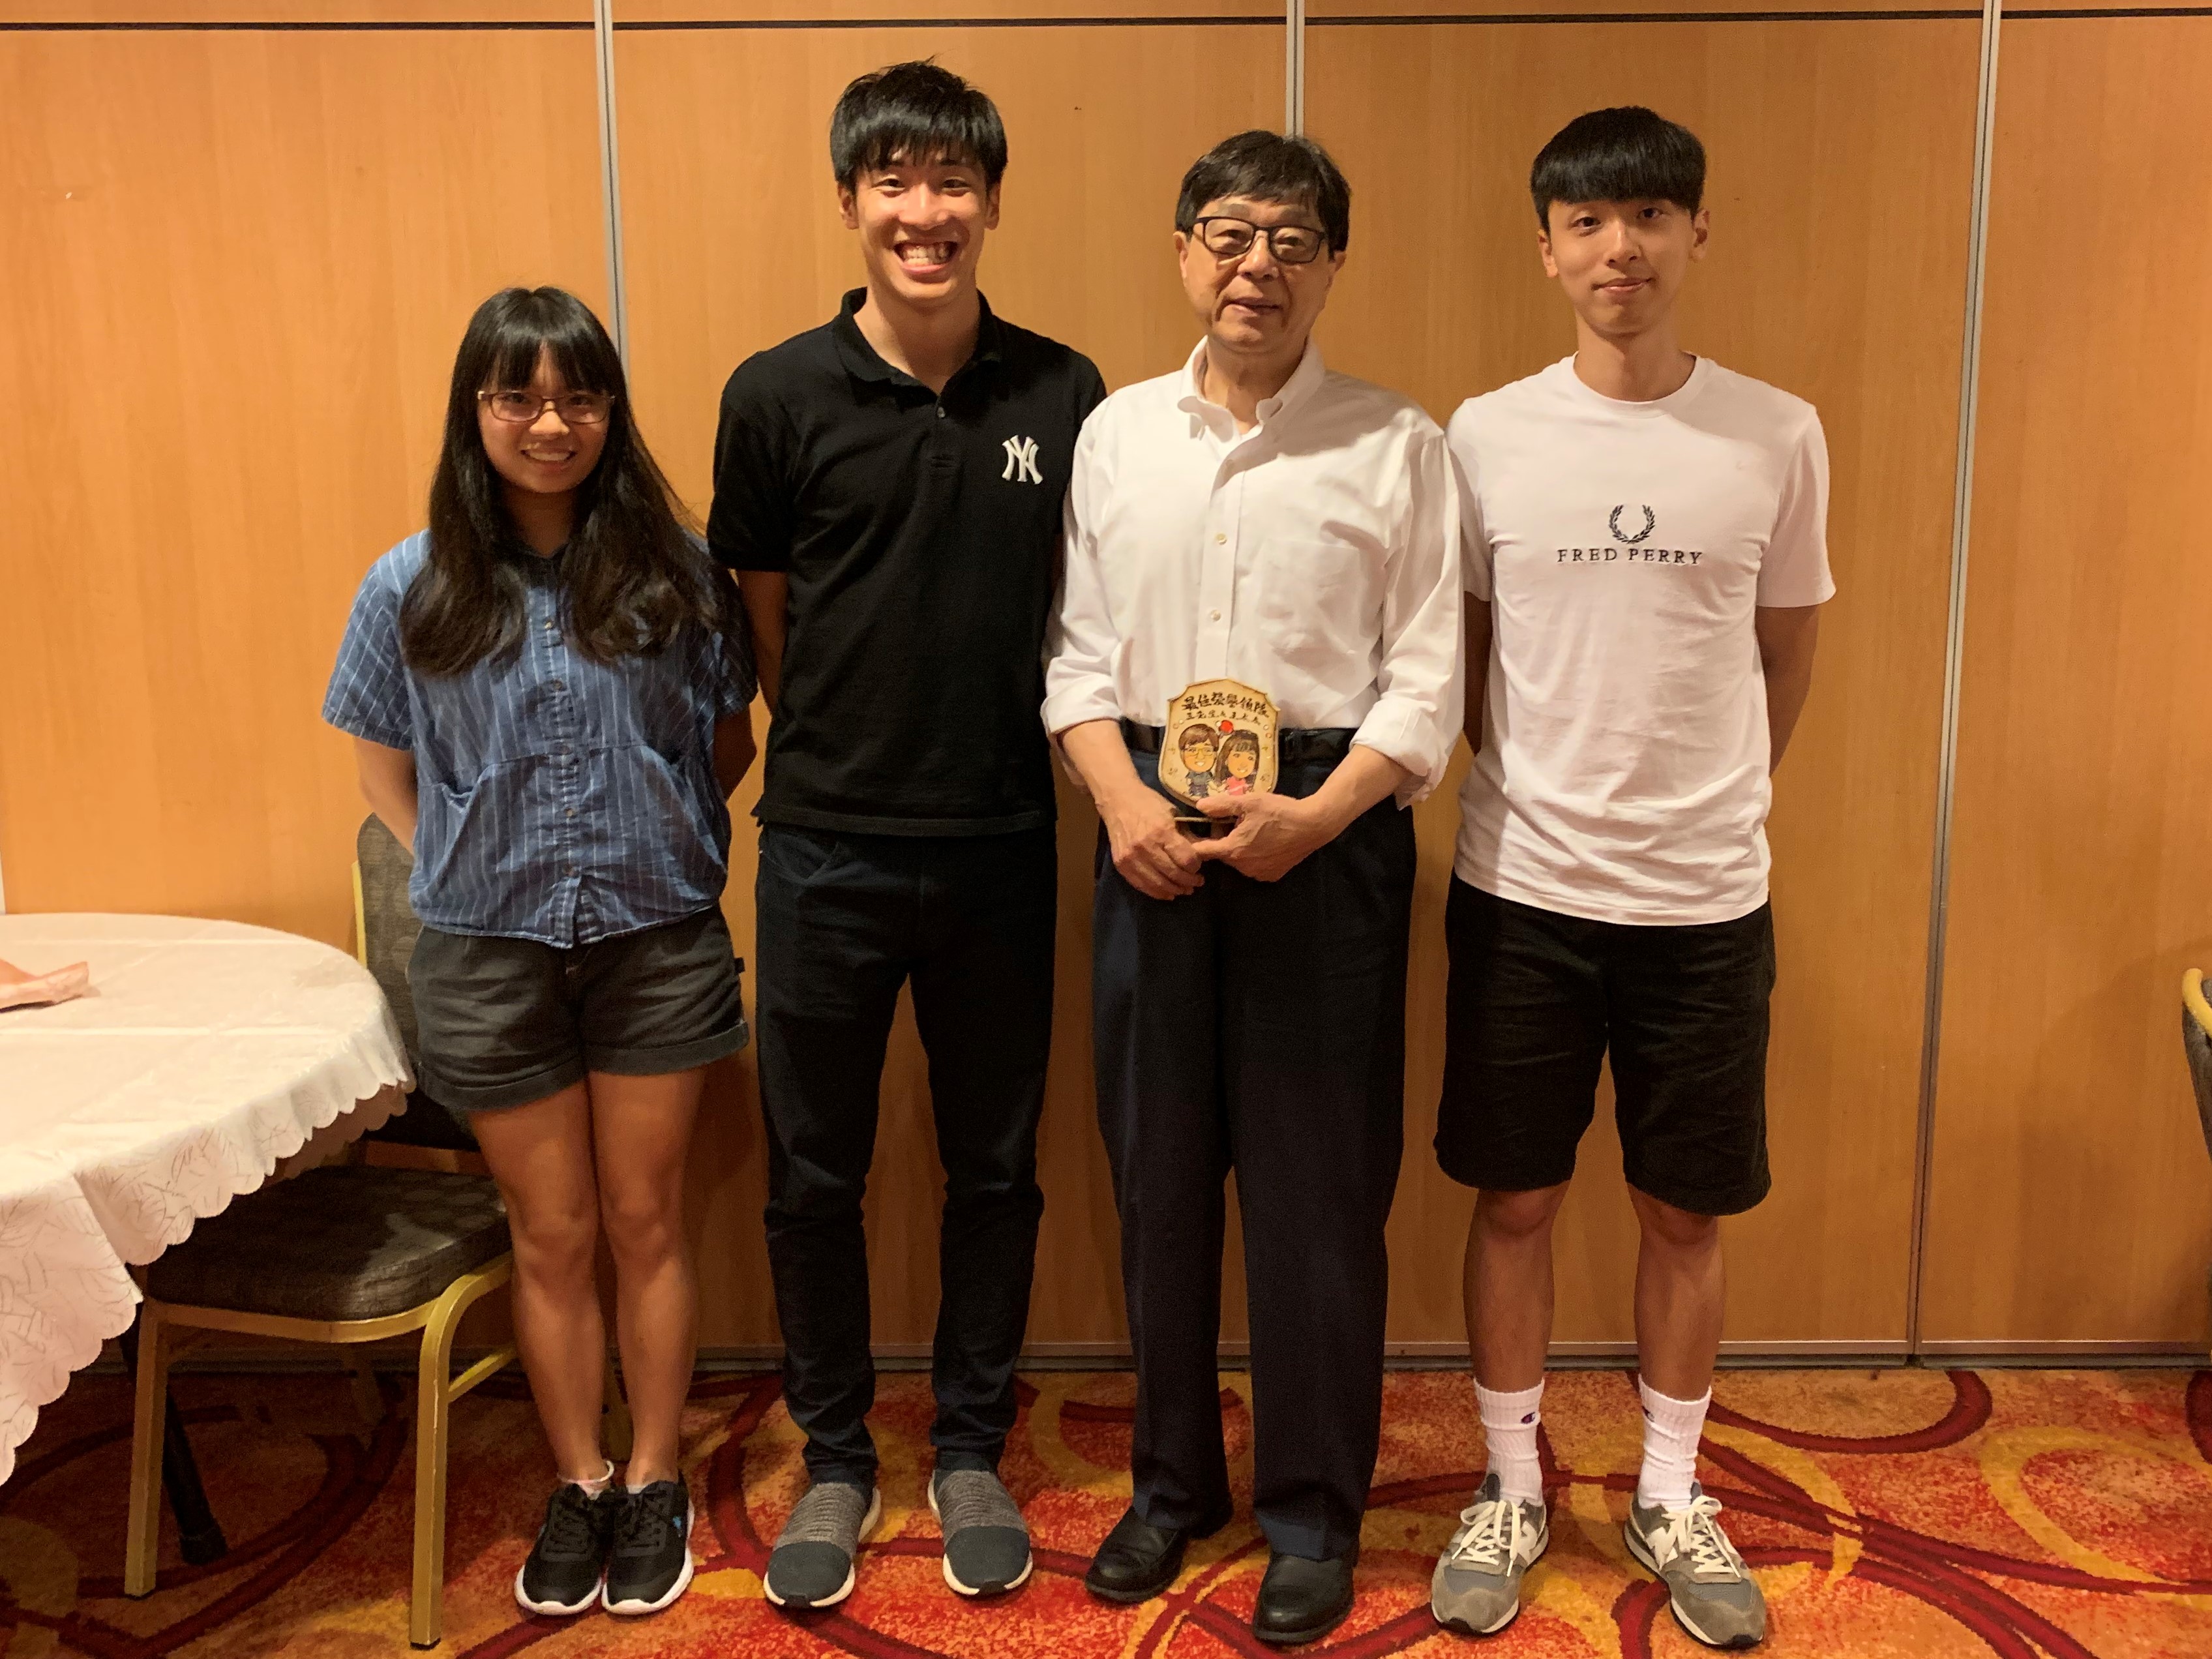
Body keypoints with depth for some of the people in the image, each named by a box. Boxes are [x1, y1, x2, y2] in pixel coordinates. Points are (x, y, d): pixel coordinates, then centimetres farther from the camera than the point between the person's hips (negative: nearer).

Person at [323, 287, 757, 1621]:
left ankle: (656, 1486, 28)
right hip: (491, 956, 1)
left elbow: (731, 745, 5)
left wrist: (651, 846, -3)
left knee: (646, 1221, 11)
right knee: (553, 1235, 12)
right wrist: (484, 871, -2)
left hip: (657, 942, 0)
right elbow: (391, 776, 7)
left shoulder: (675, 569, -3)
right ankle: (580, 1484, 31)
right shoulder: (413, 588, -2)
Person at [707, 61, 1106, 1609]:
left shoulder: (1063, 394, -2)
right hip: (827, 849, 0)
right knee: (816, 1175, 11)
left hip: (1002, 850, 1)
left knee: (995, 1167, 13)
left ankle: (972, 1451, 33)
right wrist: (845, 759, 8)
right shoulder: (779, 397, -4)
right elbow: (769, 625, 6)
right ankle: (836, 1457, 32)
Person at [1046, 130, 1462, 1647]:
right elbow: (1080, 654, 7)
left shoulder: (1397, 446, -1)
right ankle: (1173, 1477, 31)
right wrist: (1126, 804, -10)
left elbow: (1424, 685, -4)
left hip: (1325, 828, -2)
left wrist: (1313, 818, -18)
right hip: (1152, 829, 3)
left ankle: (1315, 1507, 24)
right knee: (1157, 1164, 11)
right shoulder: (1116, 434, 8)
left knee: (1316, 1179, 5)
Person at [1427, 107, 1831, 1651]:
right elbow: (1456, 661, 7)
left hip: (1706, 899, 1)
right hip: (1522, 887, 0)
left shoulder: (1779, 437, 0)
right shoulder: (1483, 438, -2)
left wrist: (1703, 808, 12)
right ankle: (1511, 1491, 29)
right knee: (1515, 1201, 10)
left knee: (1687, 1213, 12)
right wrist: (1540, 792, 5)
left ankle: (1672, 1500, 33)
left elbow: (1784, 657, 10)